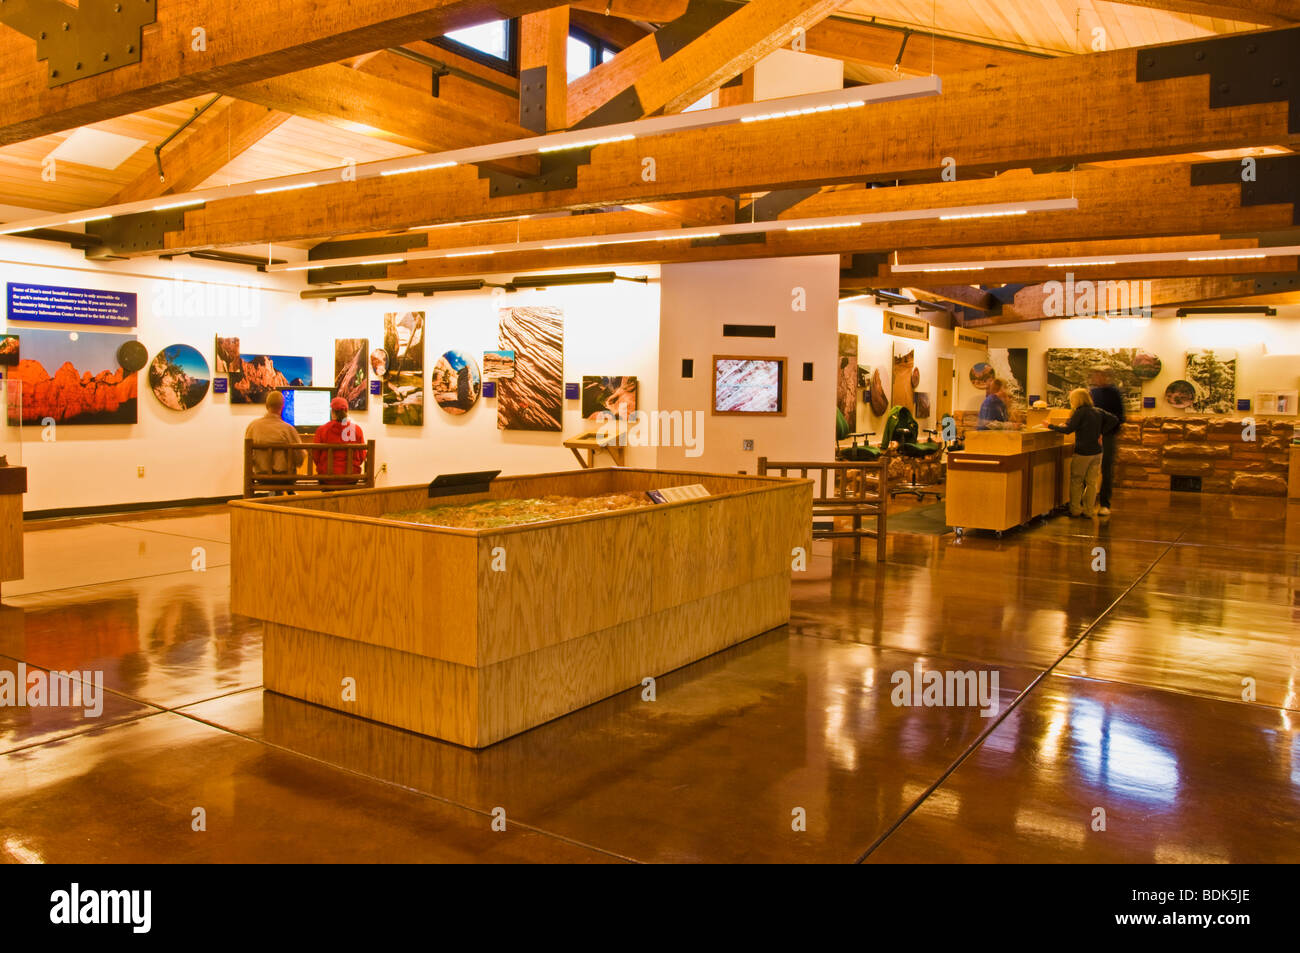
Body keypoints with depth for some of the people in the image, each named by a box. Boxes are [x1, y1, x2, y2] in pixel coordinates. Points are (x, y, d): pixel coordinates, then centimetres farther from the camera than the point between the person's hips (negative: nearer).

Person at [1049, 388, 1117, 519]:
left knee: (1076, 481, 7)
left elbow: (1068, 429, -18)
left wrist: (1051, 426, -9)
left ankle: (1075, 509, 11)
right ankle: (1089, 511, 13)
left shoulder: (1080, 412, -13)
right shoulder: (1098, 412, 7)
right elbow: (1113, 420, 10)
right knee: (1092, 482, 10)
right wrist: (1100, 432, 9)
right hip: (1097, 452, 6)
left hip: (1083, 453, -6)